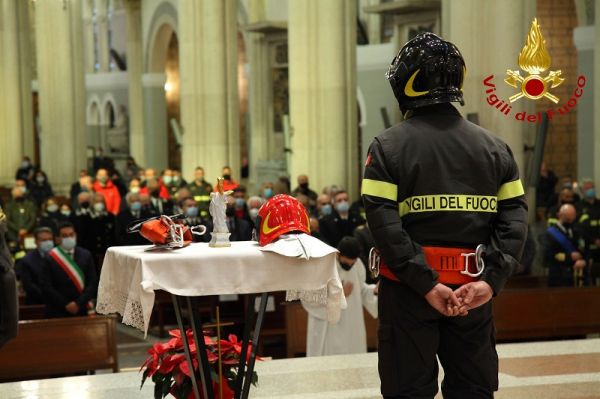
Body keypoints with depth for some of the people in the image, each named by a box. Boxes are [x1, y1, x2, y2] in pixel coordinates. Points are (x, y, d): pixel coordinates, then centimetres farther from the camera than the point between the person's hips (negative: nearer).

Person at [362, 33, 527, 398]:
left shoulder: (389, 146, -6)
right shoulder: (494, 147, 5)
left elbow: (384, 223, -16)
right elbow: (515, 218, -4)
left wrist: (426, 284, -18)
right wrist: (491, 280, -12)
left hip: (408, 289, -3)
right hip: (473, 291, 3)